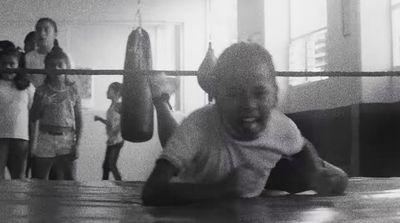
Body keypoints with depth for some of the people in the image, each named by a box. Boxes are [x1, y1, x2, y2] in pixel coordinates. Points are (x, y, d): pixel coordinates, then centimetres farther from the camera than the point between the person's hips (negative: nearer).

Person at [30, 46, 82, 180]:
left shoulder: (72, 90, 4)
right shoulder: (41, 91, 5)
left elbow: (78, 119, 4)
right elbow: (33, 118, 7)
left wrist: (77, 144, -3)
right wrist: (42, 104, -11)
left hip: (66, 141, -1)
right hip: (45, 140, 1)